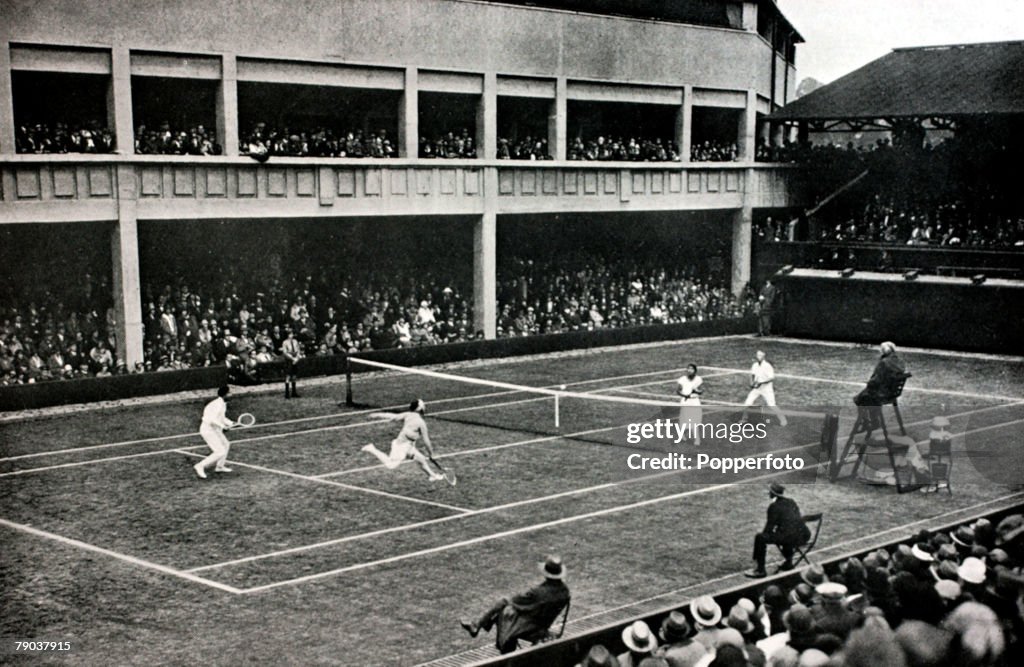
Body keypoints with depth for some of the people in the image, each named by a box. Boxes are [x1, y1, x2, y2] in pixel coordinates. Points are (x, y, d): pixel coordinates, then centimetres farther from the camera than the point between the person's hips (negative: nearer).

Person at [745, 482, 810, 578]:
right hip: (804, 536, 8)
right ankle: (788, 562, 44)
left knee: (759, 538, 0)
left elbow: (769, 526, -3)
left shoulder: (774, 506, -5)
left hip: (790, 538, -8)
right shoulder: (791, 502, 17)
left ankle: (760, 570, 2)